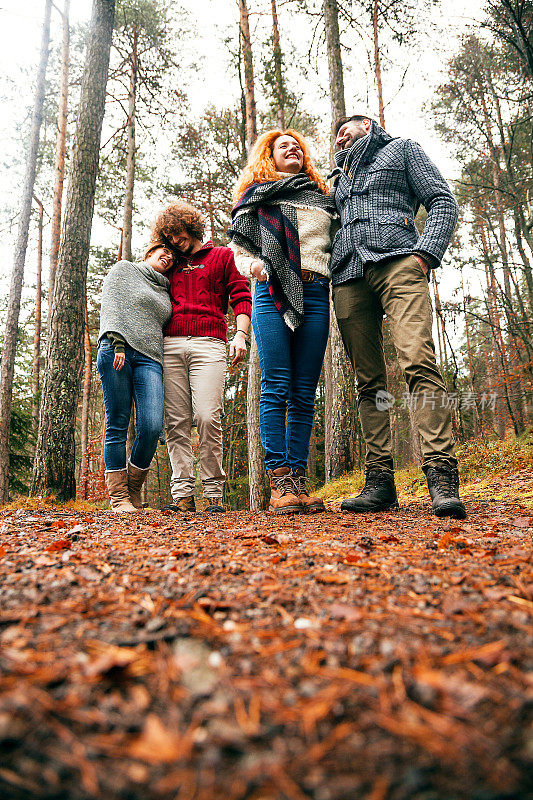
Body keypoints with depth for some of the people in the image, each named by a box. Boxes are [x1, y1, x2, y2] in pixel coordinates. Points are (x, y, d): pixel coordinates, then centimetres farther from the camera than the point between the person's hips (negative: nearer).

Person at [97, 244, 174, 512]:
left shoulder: (164, 292, 29)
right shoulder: (123, 269, 16)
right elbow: (111, 306, 2)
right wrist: (117, 344, -13)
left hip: (149, 359, 4)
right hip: (116, 351, -4)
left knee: (152, 427, -15)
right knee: (117, 426, -7)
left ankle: (134, 489, 3)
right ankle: (118, 496, 0)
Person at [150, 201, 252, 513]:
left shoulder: (222, 256, 17)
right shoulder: (171, 266, 28)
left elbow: (241, 297, 6)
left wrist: (240, 335, -7)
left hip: (208, 344, -4)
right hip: (171, 346, 4)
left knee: (208, 417, -15)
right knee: (176, 421, -4)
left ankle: (214, 493, -6)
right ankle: (183, 493, -1)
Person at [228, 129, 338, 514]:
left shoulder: (324, 197, 27)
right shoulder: (257, 193, 19)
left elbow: (335, 246, 27)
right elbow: (239, 248, 12)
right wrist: (254, 265, -9)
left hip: (315, 294, 3)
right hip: (272, 293, -3)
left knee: (304, 393, -2)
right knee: (277, 388, -10)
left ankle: (299, 479, 1)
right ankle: (279, 481, -9)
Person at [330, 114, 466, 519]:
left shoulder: (403, 149, 23)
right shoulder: (339, 177, 36)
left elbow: (443, 201, 10)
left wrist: (426, 252, -8)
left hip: (397, 262, -4)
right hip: (348, 275, 5)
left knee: (418, 360, -24)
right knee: (368, 379, -4)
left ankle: (441, 474, -26)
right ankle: (380, 480, -4)